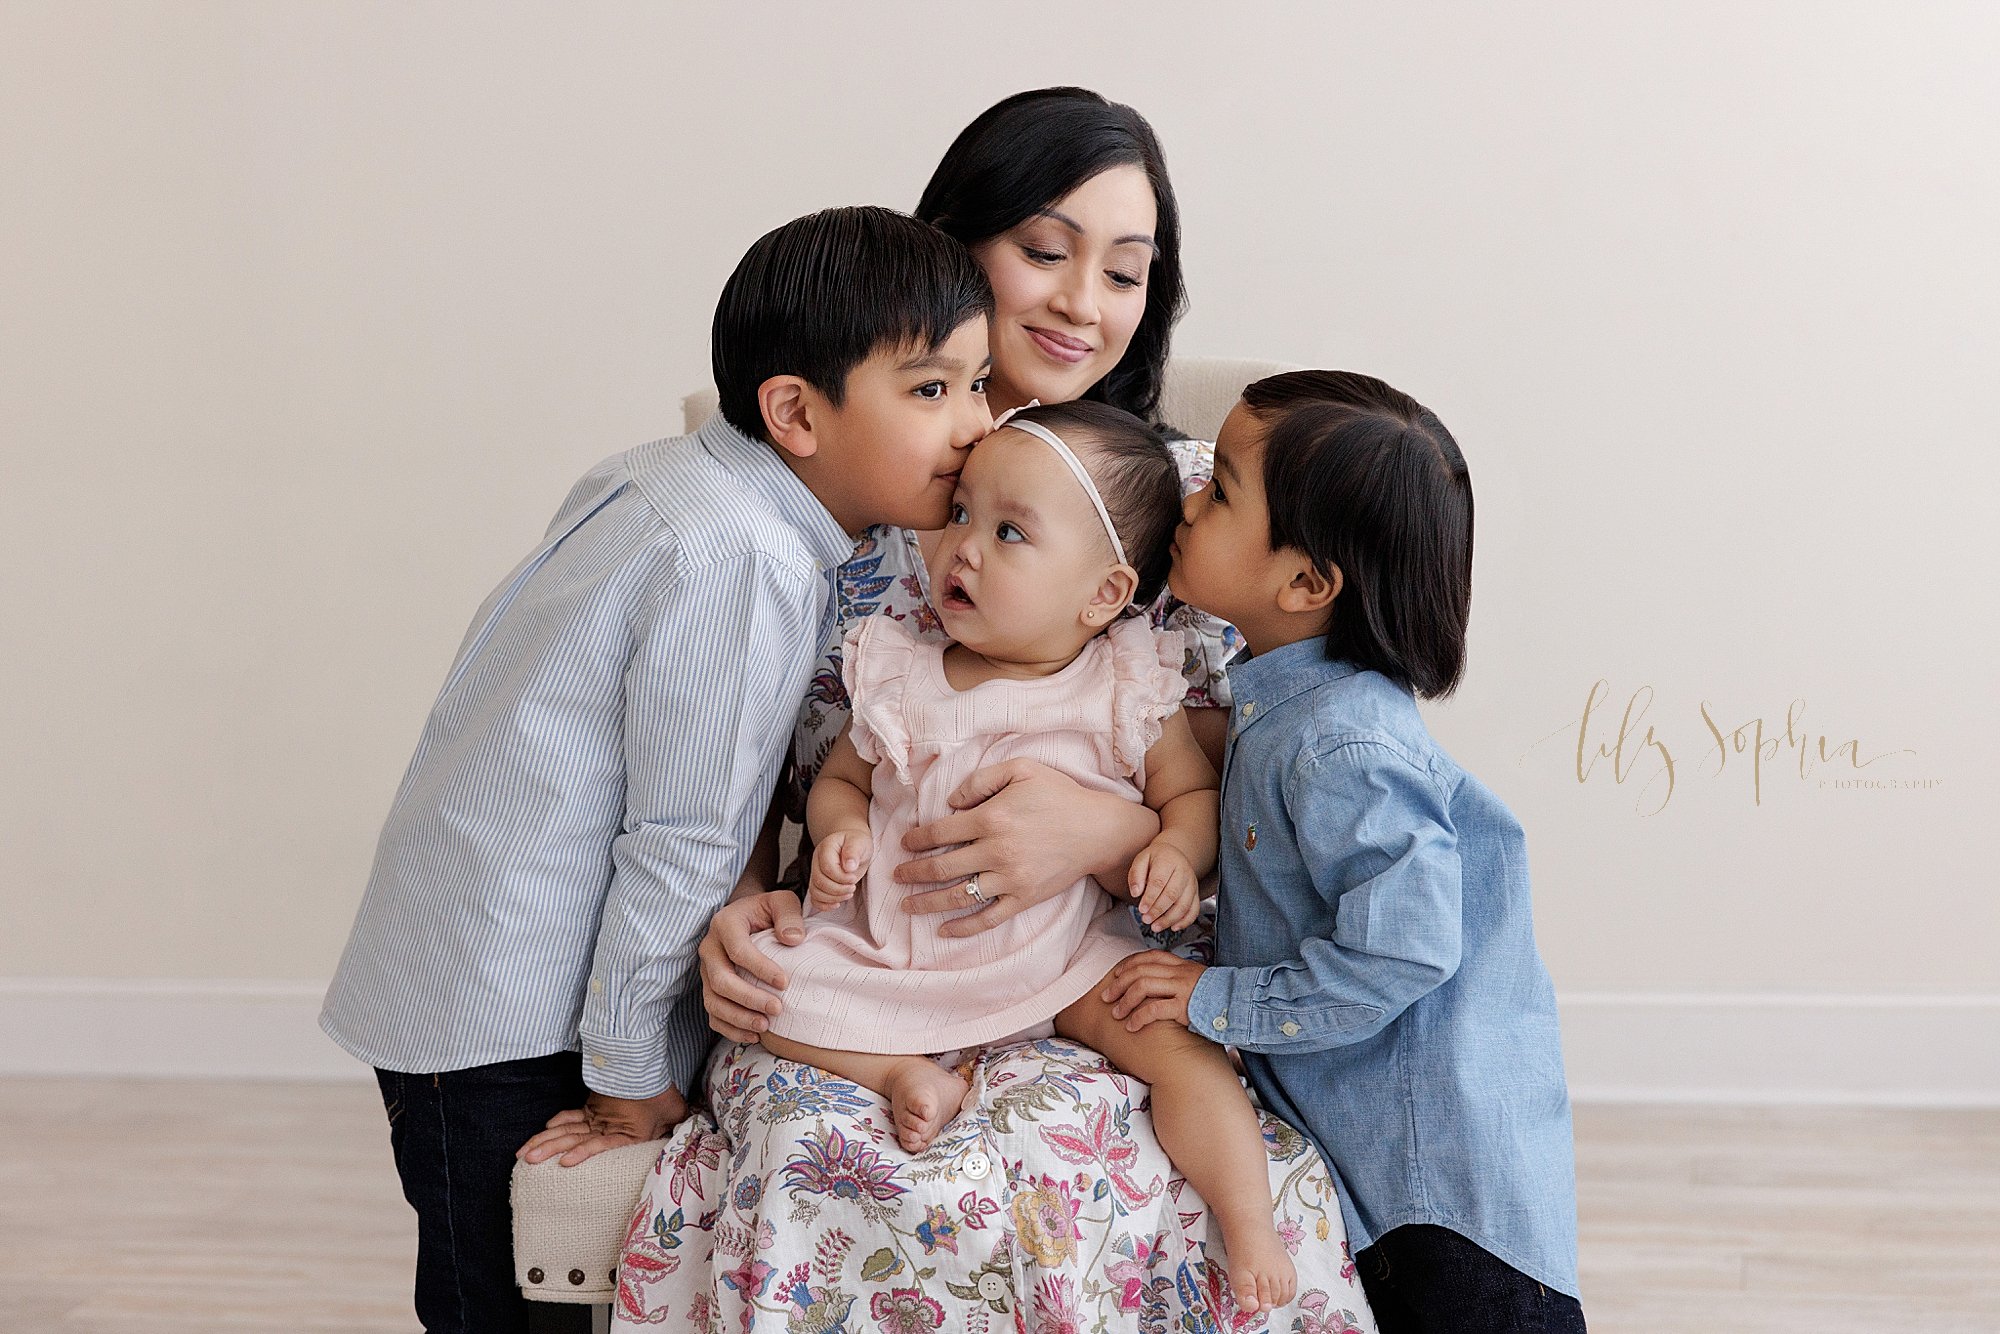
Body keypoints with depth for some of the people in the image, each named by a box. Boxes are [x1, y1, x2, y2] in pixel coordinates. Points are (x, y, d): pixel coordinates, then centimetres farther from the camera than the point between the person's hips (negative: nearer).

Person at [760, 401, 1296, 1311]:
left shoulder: (1126, 694, -5)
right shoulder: (900, 675, 0)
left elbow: (1194, 792, 5)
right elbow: (841, 776, 12)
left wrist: (1175, 853, -17)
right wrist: (839, 832, -11)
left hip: (1065, 960, -2)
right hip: (895, 951, 2)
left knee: (1184, 1043, -23)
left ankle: (1251, 1231, -16)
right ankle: (902, 1069, -8)